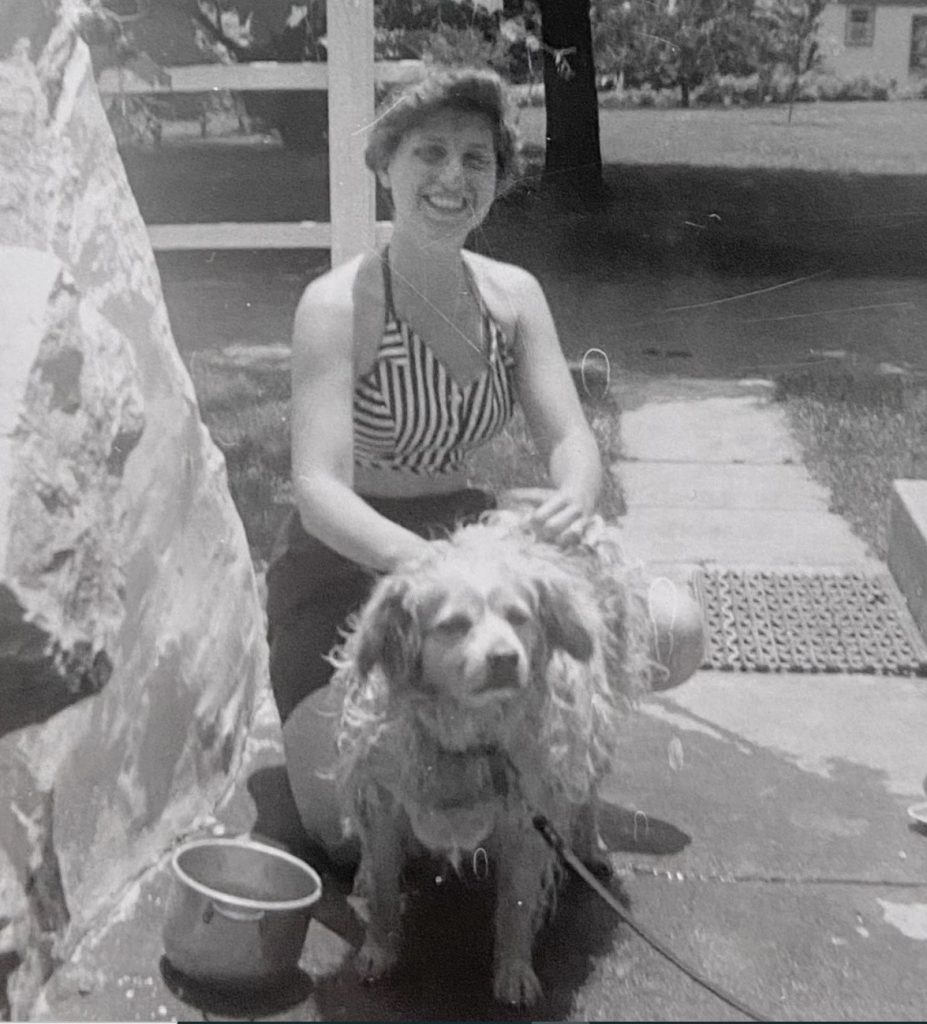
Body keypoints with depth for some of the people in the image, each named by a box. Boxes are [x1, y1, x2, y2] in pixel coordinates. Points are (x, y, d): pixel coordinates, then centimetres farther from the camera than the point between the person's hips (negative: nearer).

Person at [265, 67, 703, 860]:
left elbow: (572, 439, -6)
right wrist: (422, 561, -44)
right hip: (348, 563, -4)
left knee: (677, 633, -14)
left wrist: (574, 499, -32)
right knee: (348, 824, -19)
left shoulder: (513, 295, 1)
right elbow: (318, 489, -24)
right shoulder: (338, 304, -16)